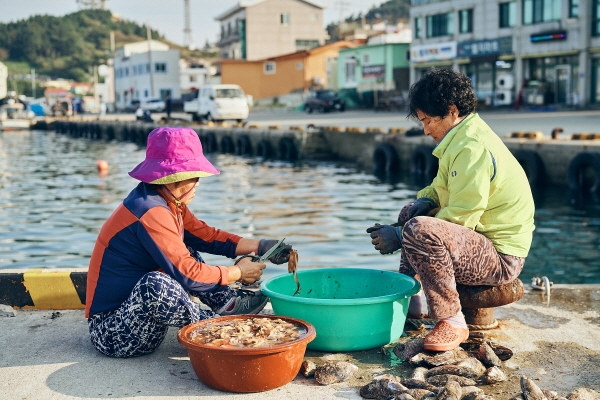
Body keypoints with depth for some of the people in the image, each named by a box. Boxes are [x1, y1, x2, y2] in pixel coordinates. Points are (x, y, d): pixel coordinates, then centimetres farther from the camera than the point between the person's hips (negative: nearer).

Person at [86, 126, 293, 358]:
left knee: (187, 252, 15)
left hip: (137, 311, 10)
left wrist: (259, 246, 2)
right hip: (112, 332, -10)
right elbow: (188, 274, -24)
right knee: (155, 284, -37)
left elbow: (206, 236, 11)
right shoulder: (152, 213, -25)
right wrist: (238, 272, -10)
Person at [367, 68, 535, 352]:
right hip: (481, 237, 11)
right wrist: (425, 201, -2)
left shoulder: (473, 148, -22)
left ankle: (452, 322, -21)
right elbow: (441, 188, 21)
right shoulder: (462, 138, 11)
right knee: (410, 213, 23)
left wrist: (399, 237, -19)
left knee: (419, 229, -34)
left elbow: (459, 219, -25)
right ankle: (411, 301, 22)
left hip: (501, 257, -11)